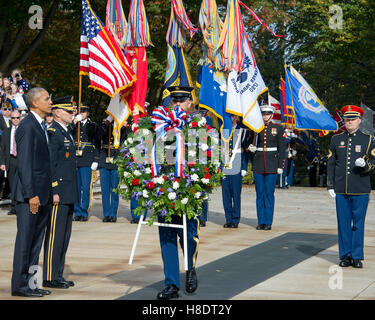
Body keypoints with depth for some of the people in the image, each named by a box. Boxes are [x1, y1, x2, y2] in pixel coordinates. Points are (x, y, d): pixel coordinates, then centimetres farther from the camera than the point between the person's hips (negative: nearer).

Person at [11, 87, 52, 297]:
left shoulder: (41, 126, 17)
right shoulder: (28, 126, -13)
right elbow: (25, 163, -17)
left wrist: (47, 193, 14)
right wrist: (31, 194, -20)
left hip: (42, 193, 9)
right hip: (30, 193, -9)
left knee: (36, 240, 11)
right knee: (25, 238, -3)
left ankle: (30, 282, 17)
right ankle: (20, 285, 3)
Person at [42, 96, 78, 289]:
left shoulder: (66, 133, 18)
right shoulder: (53, 133, -12)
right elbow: (49, 164, -17)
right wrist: (54, 191, -21)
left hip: (68, 195, 10)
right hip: (59, 193, -10)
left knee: (64, 236, 12)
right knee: (55, 235, -6)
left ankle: (58, 275, 18)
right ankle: (50, 278, -2)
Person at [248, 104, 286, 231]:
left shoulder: (278, 128, 3)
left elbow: (282, 148, 2)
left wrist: (280, 166, -5)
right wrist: (251, 148, -8)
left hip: (272, 165, -2)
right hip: (258, 165, 2)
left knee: (269, 193, -2)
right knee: (260, 193, 4)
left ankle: (268, 222, 4)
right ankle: (261, 221, 9)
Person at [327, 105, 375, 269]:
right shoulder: (336, 139, 11)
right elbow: (331, 163, 11)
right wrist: (330, 186, 4)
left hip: (360, 190, -2)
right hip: (341, 190, 2)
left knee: (358, 223, 0)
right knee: (343, 223, 3)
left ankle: (357, 256, 6)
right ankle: (345, 255, 10)